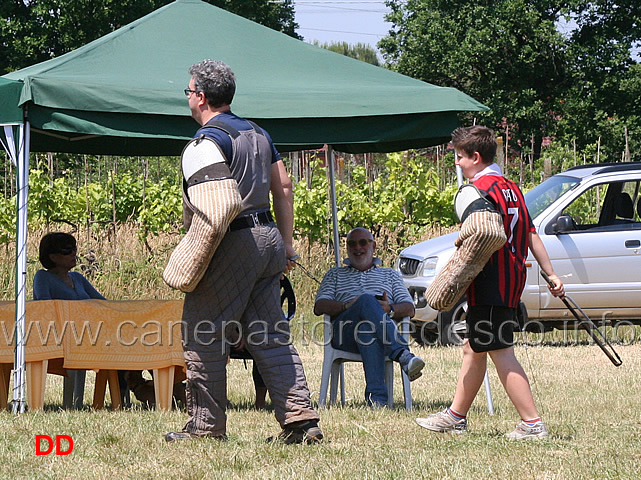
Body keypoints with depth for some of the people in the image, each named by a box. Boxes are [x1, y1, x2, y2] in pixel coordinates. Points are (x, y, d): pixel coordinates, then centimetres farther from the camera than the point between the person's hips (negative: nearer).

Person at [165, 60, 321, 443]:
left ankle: (207, 424, 3)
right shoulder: (258, 133, 17)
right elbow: (283, 188, 17)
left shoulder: (210, 137, -10)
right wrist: (286, 243, 20)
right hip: (269, 236, 9)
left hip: (233, 240, -8)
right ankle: (301, 418, 0)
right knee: (270, 336, 8)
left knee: (203, 336, 0)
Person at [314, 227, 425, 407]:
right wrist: (346, 306, -6)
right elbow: (319, 307, 15)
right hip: (345, 329, -1)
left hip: (383, 327, 1)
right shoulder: (335, 275, 34)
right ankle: (402, 354, -56)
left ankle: (376, 396, -59)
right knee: (367, 300, -36)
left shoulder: (390, 275, 35)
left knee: (367, 328, -41)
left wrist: (390, 309, -7)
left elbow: (409, 308, 18)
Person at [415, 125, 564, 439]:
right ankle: (455, 417, 27)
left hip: (490, 286, -10)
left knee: (501, 353, -8)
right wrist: (551, 275, 17)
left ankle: (532, 423, -11)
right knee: (473, 349, 18)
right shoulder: (510, 188, 16)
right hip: (512, 281, 10)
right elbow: (531, 236, 16)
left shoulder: (480, 189, -12)